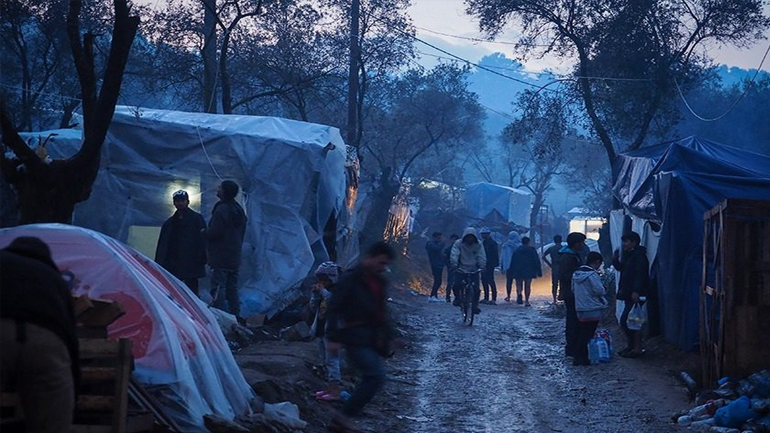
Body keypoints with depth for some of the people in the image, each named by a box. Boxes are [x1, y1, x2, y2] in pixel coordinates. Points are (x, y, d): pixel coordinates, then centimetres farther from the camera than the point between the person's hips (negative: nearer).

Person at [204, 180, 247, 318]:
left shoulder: (221, 210, -17)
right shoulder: (239, 210, 14)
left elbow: (214, 232, -21)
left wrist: (204, 232, -1)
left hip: (220, 257, -9)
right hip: (235, 256, 9)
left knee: (218, 288, -8)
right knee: (232, 288, 14)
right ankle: (236, 316, 17)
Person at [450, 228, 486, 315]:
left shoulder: (478, 245, 0)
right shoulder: (458, 243, -4)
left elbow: (482, 257, -5)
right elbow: (454, 255, -14)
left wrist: (482, 266, -21)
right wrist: (454, 265, -30)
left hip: (474, 271, 1)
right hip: (461, 270, -1)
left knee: (476, 289, -10)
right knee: (457, 285, -21)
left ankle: (475, 306, 6)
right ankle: (457, 297, 9)